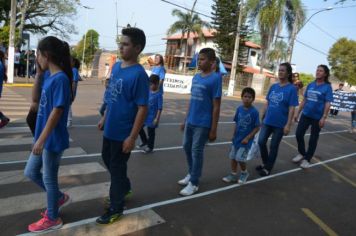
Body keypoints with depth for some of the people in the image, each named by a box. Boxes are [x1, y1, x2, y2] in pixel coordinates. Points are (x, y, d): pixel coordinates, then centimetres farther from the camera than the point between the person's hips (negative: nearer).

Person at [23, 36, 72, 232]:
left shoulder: (60, 79, -20)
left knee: (49, 179, 7)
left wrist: (41, 139, -22)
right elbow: (37, 99, 24)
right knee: (30, 172, 21)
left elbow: (57, 111, -23)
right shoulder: (50, 77, 8)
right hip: (44, 138, 9)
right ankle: (60, 197, 38)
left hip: (53, 140, -9)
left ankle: (52, 219, 28)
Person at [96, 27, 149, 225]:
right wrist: (104, 118, 17)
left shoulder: (139, 74, -20)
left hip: (123, 132, -8)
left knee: (117, 167, 5)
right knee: (107, 158, 24)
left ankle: (116, 208, 26)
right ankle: (124, 187, 48)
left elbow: (142, 108, -20)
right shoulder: (116, 66, 4)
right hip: (110, 128, 8)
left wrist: (132, 137, -20)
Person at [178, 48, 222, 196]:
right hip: (190, 121, 7)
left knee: (196, 151, 2)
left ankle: (194, 183, 18)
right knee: (186, 147, 17)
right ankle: (191, 174, 37)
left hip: (203, 124, -7)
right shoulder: (196, 77, 8)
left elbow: (216, 106, -13)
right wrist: (185, 120, 15)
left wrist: (213, 129, -13)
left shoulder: (215, 79, -12)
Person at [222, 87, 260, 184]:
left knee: (240, 158, -6)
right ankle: (233, 175, 28)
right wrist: (234, 135, 10)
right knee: (233, 157, 12)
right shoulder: (239, 109, -2)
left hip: (245, 140, -5)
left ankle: (244, 173, 23)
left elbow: (257, 127, -12)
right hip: (236, 138, 5)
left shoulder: (254, 112, -16)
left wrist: (247, 138, -16)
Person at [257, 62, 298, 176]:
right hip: (267, 121, 5)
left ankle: (268, 168, 24)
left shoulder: (291, 89, -10)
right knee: (261, 142, 6)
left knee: (274, 146, 7)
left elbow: (292, 108, -13)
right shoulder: (273, 86, 6)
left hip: (280, 124, -5)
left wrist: (288, 125, -17)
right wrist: (261, 117, 9)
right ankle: (265, 163, 29)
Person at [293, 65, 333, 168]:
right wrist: (298, 113, 10)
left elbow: (327, 104, -12)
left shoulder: (327, 87, -7)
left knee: (313, 139, 7)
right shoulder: (310, 85, 7)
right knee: (298, 134, 3)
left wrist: (323, 118, -19)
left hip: (317, 117, -4)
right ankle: (301, 153, 26)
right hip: (306, 115, 4)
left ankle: (307, 159, 21)